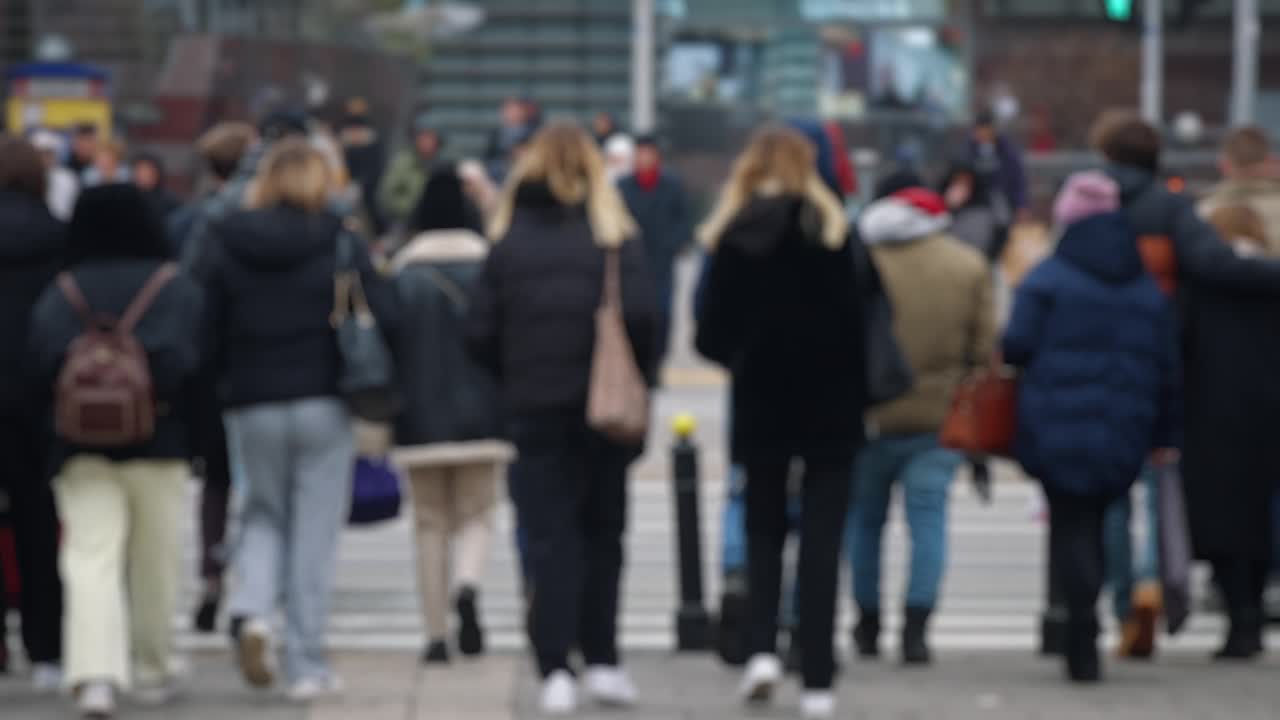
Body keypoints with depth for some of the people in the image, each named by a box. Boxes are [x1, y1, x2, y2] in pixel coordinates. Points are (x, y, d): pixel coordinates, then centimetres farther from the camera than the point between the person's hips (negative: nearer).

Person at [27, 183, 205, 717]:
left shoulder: (59, 295, 4)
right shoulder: (178, 289, 1)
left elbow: (41, 364, -7)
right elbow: (191, 358, -12)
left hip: (82, 448, 0)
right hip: (158, 445, 0)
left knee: (90, 558, -5)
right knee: (154, 562, 13)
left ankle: (94, 673, -23)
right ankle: (152, 671, 24)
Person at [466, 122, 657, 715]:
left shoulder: (508, 237, 2)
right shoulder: (612, 234, -3)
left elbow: (480, 331, -3)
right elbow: (639, 313, -14)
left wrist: (514, 379, 11)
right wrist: (636, 378, 0)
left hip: (532, 408, 1)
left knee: (548, 538, 3)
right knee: (601, 533, 13)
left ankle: (555, 671, -6)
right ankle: (601, 660, 13)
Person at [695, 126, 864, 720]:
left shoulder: (734, 236, -4)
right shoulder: (837, 231, -5)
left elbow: (711, 335, -7)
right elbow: (862, 320, -8)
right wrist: (859, 389, 4)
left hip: (761, 403, 1)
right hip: (832, 404, -1)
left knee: (764, 527, 17)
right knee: (822, 538, 4)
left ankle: (763, 648, -2)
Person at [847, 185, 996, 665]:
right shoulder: (969, 267, 1)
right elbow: (984, 348, 1)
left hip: (869, 414, -1)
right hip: (938, 418, 1)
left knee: (864, 517, 14)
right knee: (928, 518, 2)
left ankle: (868, 627, 22)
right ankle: (915, 630, -7)